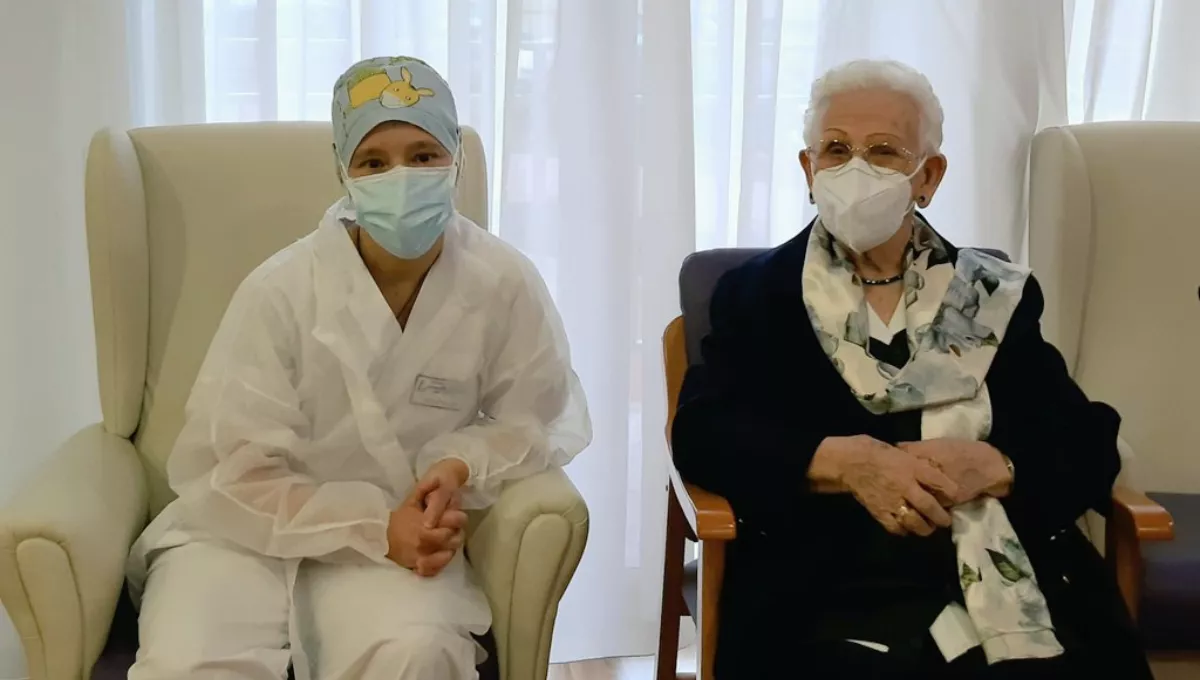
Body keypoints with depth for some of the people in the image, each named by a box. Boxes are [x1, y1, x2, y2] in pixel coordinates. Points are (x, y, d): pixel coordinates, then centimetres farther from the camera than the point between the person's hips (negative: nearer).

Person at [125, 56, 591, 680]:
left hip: (399, 530, 1)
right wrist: (378, 526, -23)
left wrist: (462, 467, -18)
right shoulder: (280, 290, -16)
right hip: (247, 527, 0)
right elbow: (242, 476, -13)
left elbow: (542, 418, 2)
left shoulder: (504, 283, -12)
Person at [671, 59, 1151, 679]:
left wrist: (990, 467, -14)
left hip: (1009, 580, 2)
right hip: (828, 592, -2)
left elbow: (1087, 445, 7)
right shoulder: (758, 292, 11)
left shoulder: (996, 295, 14)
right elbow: (701, 432, -2)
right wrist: (845, 462, -16)